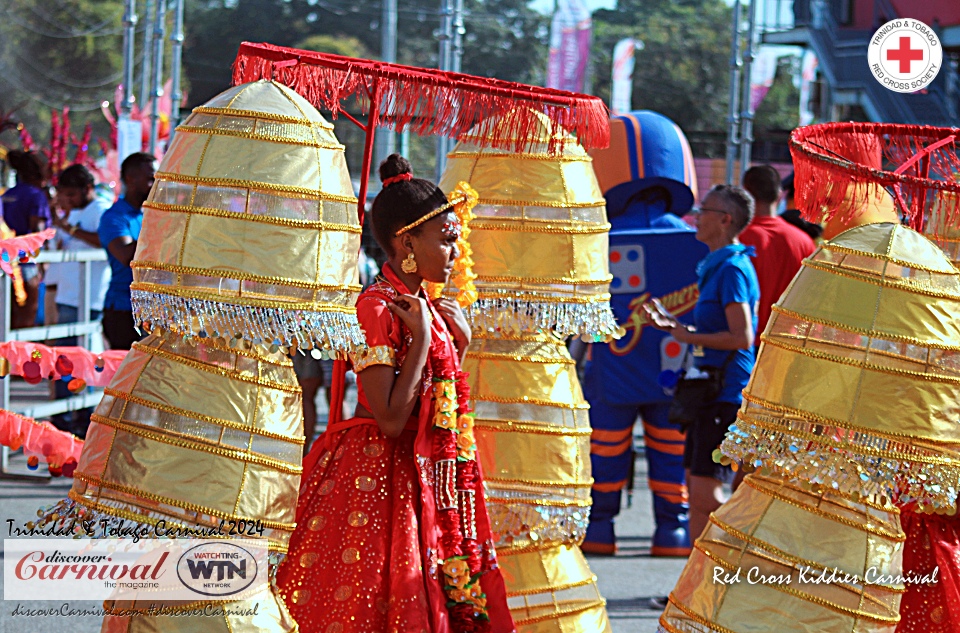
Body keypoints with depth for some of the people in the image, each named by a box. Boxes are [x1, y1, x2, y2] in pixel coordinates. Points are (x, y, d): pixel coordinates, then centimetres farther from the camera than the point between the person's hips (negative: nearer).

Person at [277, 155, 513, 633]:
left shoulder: (423, 307, 11)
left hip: (423, 482, 9)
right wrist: (423, 337, -17)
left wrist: (460, 343, 6)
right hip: (380, 476, -9)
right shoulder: (377, 308, -15)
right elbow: (390, 419, -21)